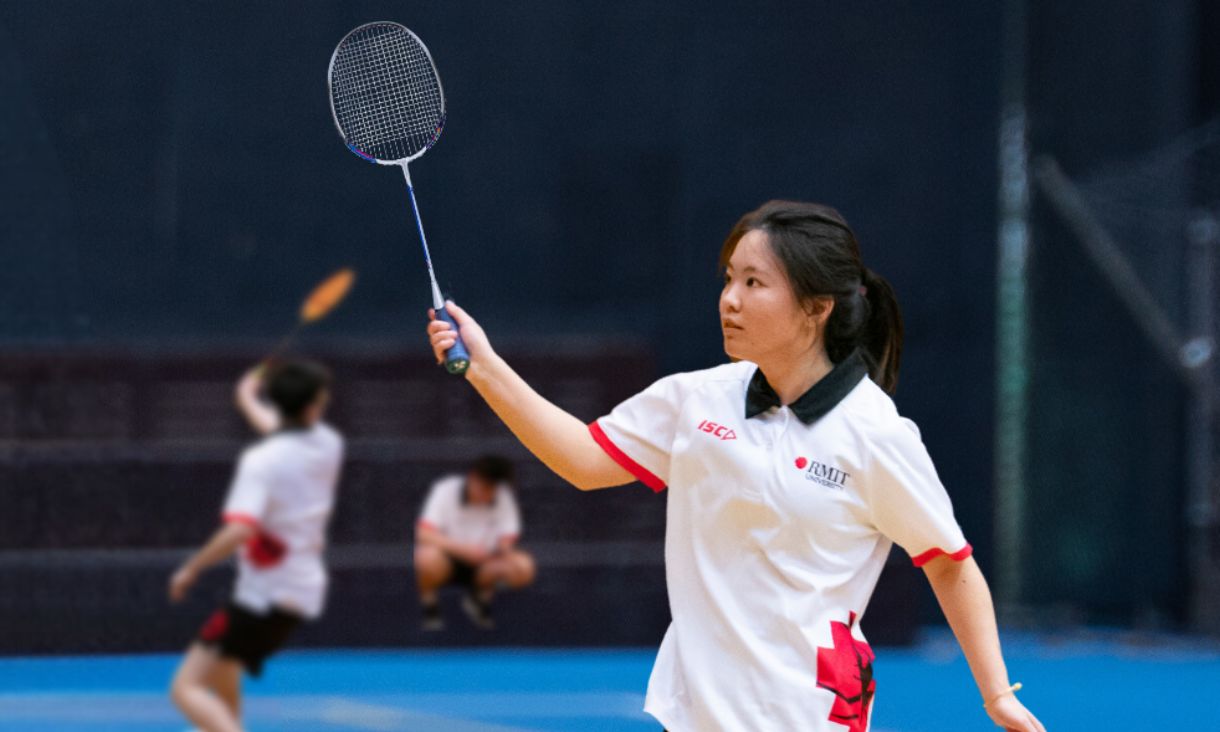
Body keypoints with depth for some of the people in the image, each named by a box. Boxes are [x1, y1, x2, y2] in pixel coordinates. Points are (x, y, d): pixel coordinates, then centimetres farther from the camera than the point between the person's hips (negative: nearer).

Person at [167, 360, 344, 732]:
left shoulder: (262, 460, -19)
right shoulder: (328, 445, 2)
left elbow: (239, 531, -32)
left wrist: (190, 569, -18)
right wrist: (249, 401, 46)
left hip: (266, 598, -8)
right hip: (306, 592, 8)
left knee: (187, 688, -13)